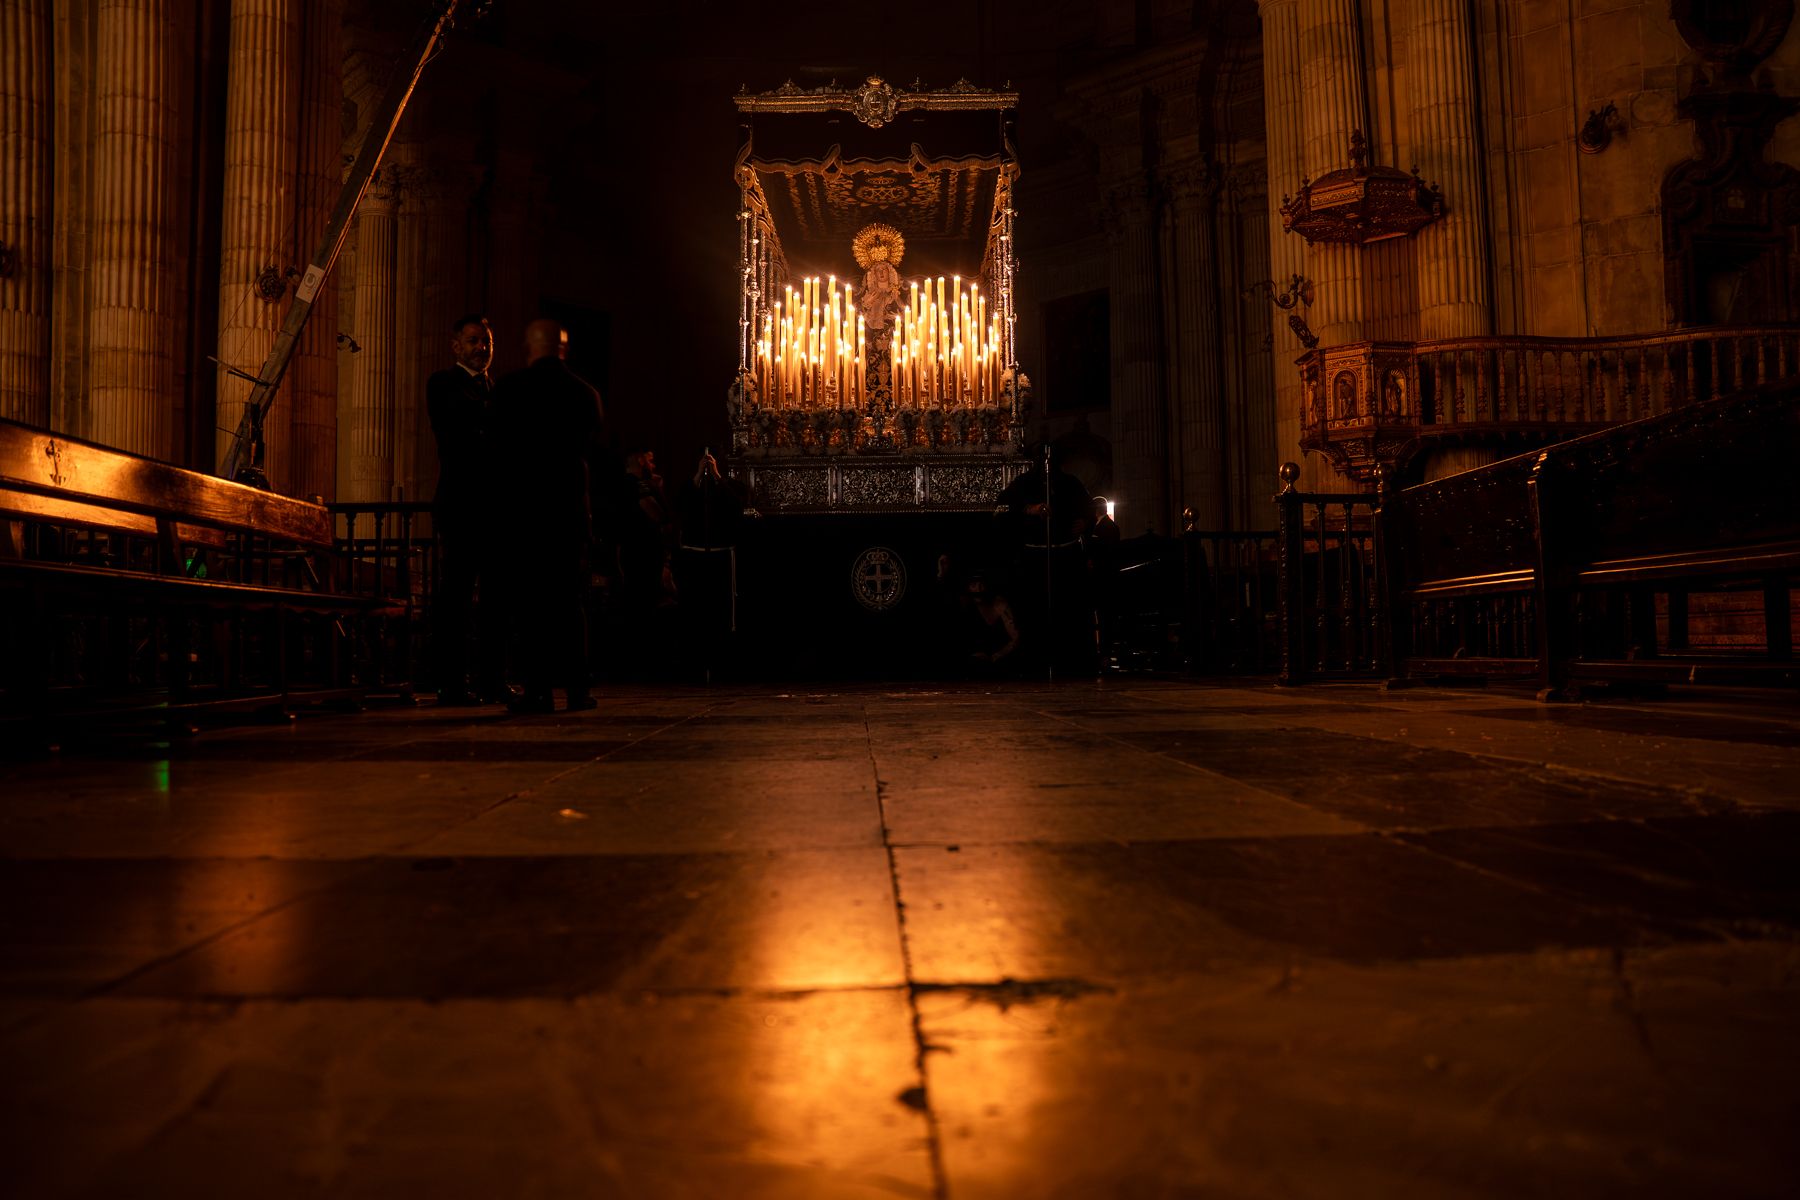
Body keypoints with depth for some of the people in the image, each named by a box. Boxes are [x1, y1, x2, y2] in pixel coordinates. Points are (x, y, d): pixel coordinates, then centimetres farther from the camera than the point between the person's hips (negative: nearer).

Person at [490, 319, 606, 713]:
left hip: (526, 503, -2)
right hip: (574, 505, 3)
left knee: (531, 597, 1)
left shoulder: (511, 388, -3)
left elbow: (502, 446, 1)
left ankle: (539, 690, -2)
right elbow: (599, 452, 12)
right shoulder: (586, 392, 5)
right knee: (572, 597, 8)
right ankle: (577, 688, 7)